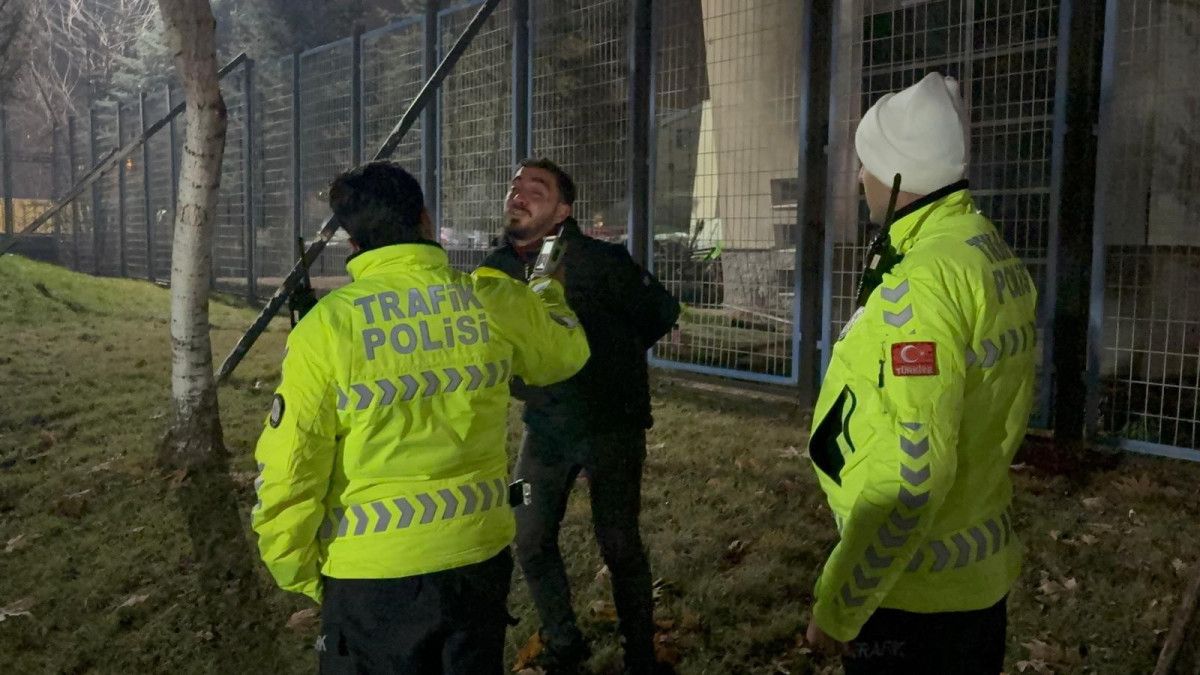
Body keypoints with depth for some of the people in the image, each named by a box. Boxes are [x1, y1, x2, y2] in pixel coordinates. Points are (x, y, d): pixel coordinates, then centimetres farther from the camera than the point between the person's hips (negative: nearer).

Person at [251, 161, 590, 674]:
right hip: (480, 555, 3)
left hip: (374, 573, -2)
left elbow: (288, 472, -11)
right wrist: (549, 297, 37)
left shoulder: (326, 325, -13)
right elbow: (566, 353, 16)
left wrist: (300, 574, 5)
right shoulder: (493, 300, -5)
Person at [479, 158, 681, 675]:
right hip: (545, 425, 5)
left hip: (611, 424, -5)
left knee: (619, 545, 1)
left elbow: (661, 312, -3)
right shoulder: (496, 269, -1)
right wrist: (518, 373, 4)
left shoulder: (600, 260, -16)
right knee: (531, 543, 8)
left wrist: (612, 357, 4)